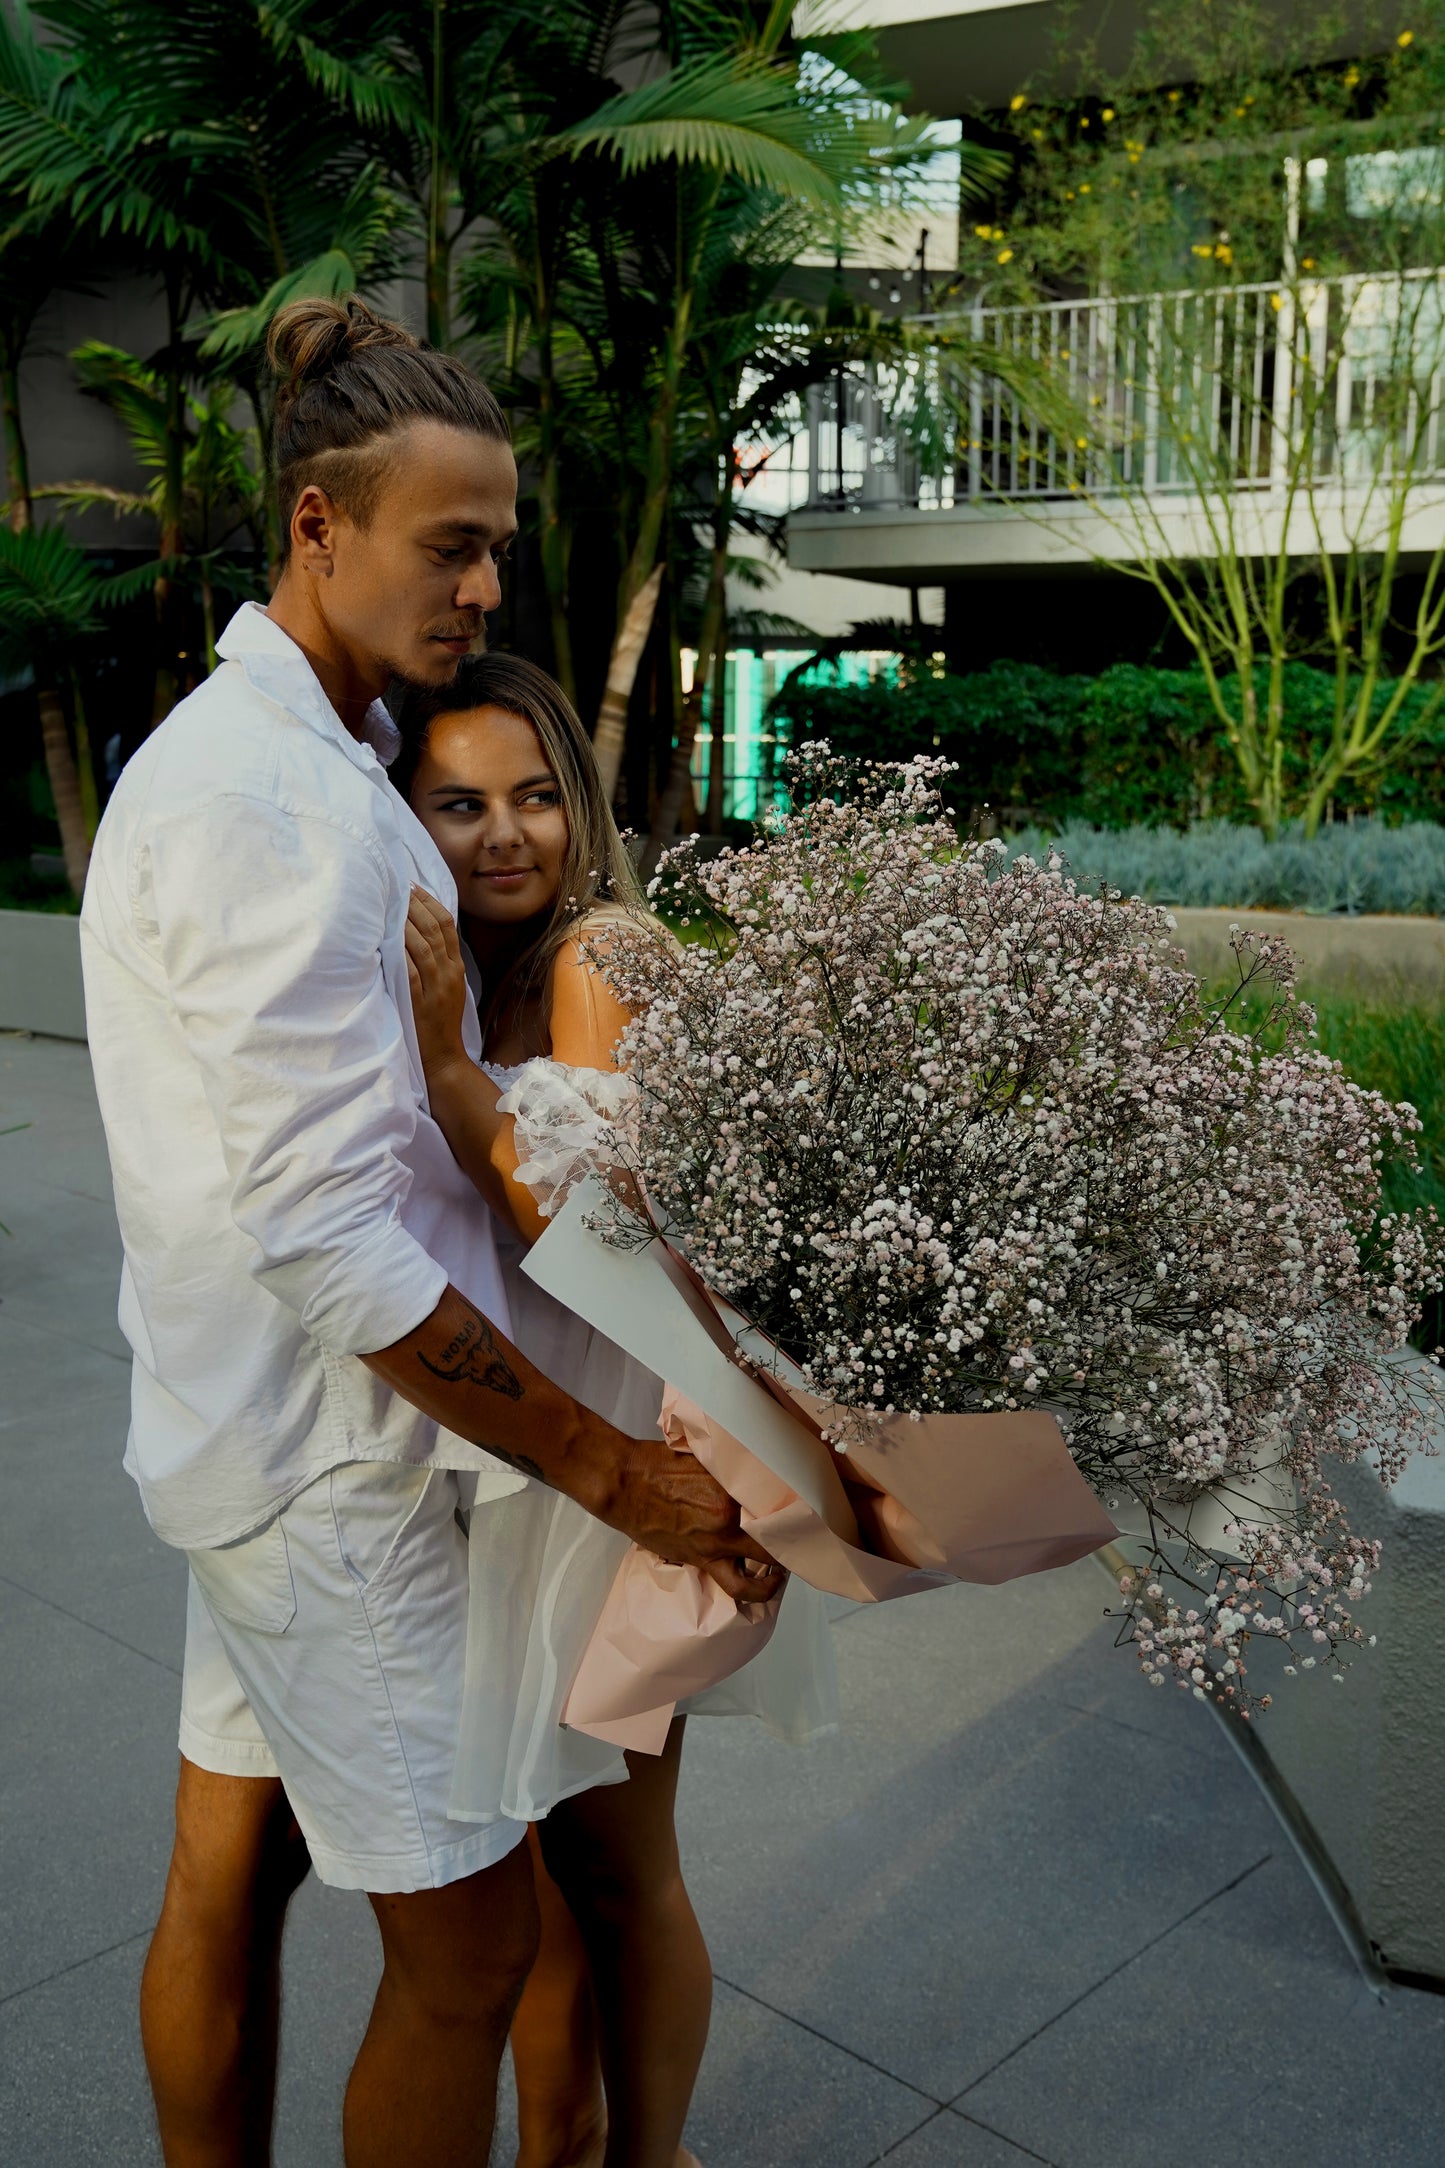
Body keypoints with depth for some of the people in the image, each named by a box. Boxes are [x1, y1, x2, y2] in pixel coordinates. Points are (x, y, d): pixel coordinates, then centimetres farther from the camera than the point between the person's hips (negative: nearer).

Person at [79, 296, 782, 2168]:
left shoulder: (238, 748, 11)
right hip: (336, 1454, -10)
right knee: (467, 1941, 5)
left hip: (246, 1431, 10)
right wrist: (613, 1470, -20)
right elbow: (328, 1238, -26)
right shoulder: (284, 804, -22)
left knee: (226, 1879, 21)